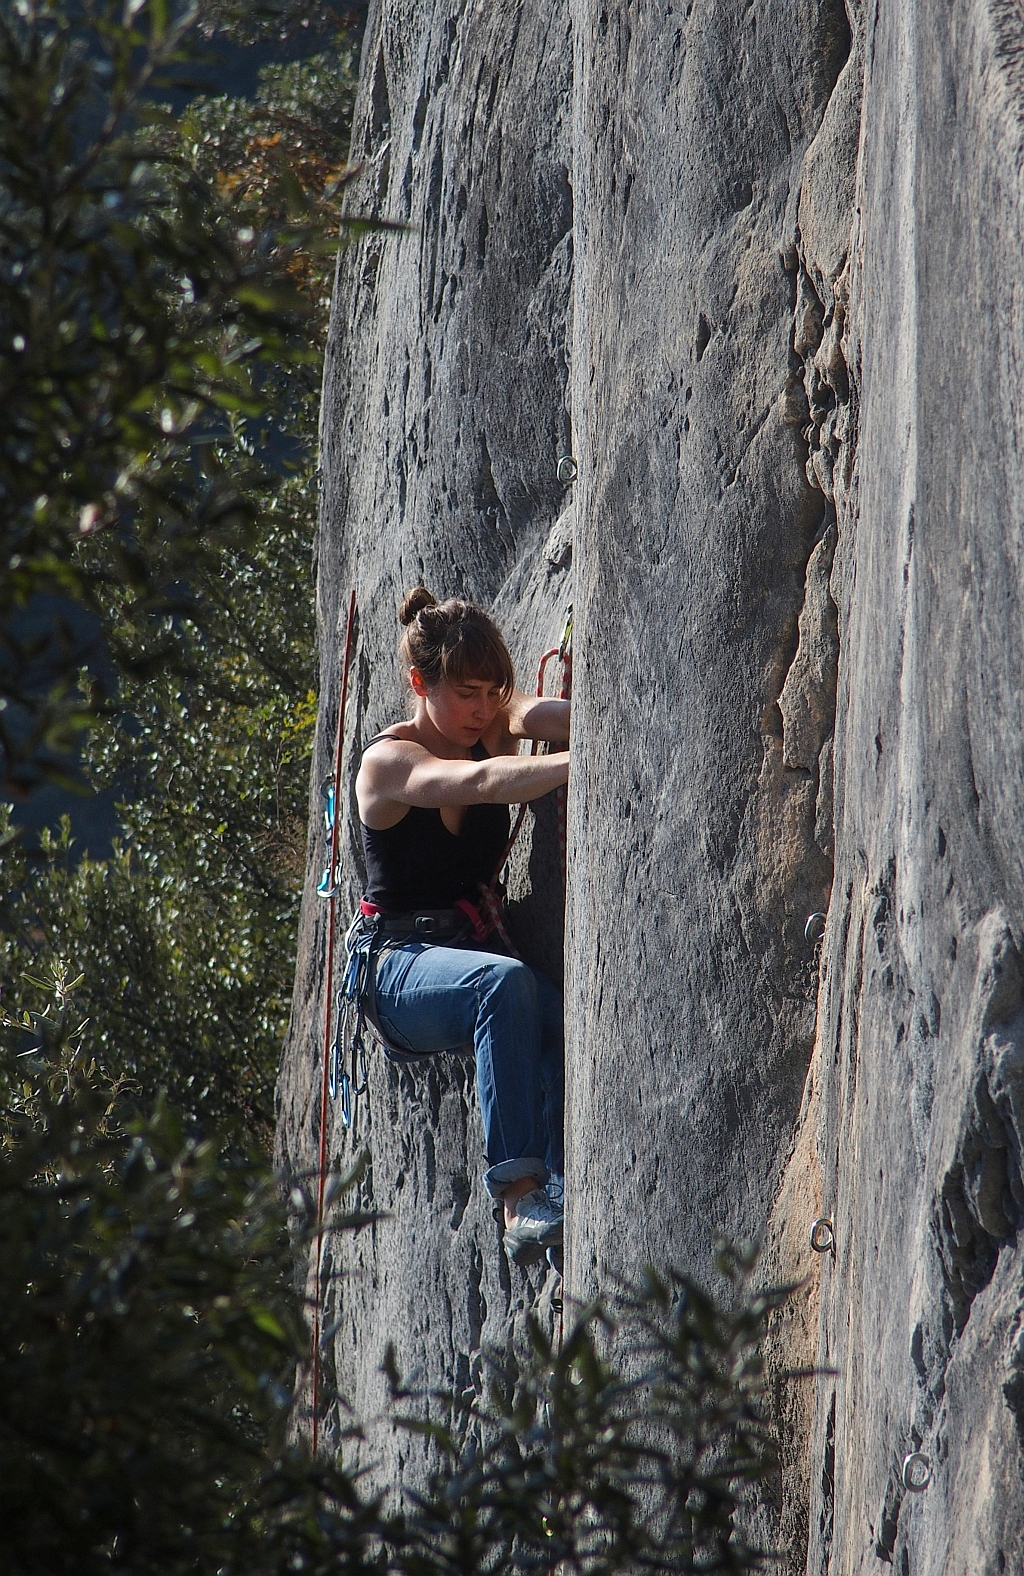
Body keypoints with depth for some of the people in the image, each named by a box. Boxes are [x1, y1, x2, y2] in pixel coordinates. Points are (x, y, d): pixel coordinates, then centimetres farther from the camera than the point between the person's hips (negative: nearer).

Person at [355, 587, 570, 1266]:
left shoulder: (489, 729, 11)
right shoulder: (389, 761, -6)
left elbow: (537, 715, -13)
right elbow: (479, 783, -26)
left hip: (473, 948, 5)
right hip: (400, 970, -5)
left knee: (561, 1014, -31)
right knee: (507, 984, -39)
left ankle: (561, 1192, -41)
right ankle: (520, 1197, -44)